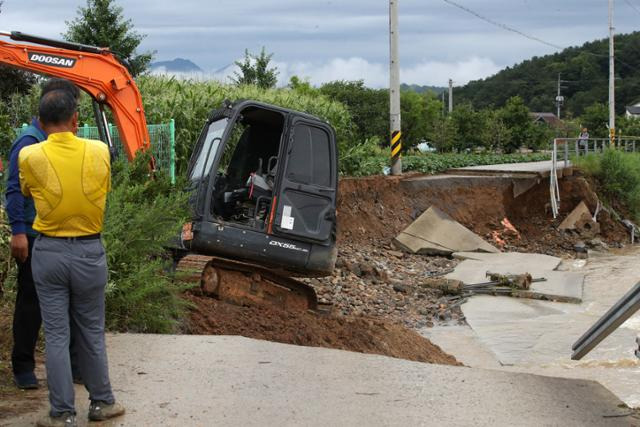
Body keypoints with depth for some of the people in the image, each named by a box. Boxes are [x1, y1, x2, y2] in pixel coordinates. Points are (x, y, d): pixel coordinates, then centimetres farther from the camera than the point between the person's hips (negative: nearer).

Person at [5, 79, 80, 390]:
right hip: (34, 238, -7)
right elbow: (14, 190, -17)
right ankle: (23, 367, 13)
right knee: (31, 303, 2)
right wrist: (18, 232, -24)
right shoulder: (29, 142, -12)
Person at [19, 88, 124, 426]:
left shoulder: (30, 156, -9)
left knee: (56, 335, 5)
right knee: (92, 332, 14)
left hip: (49, 252, -1)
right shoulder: (99, 152, -7)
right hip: (89, 251, 1)